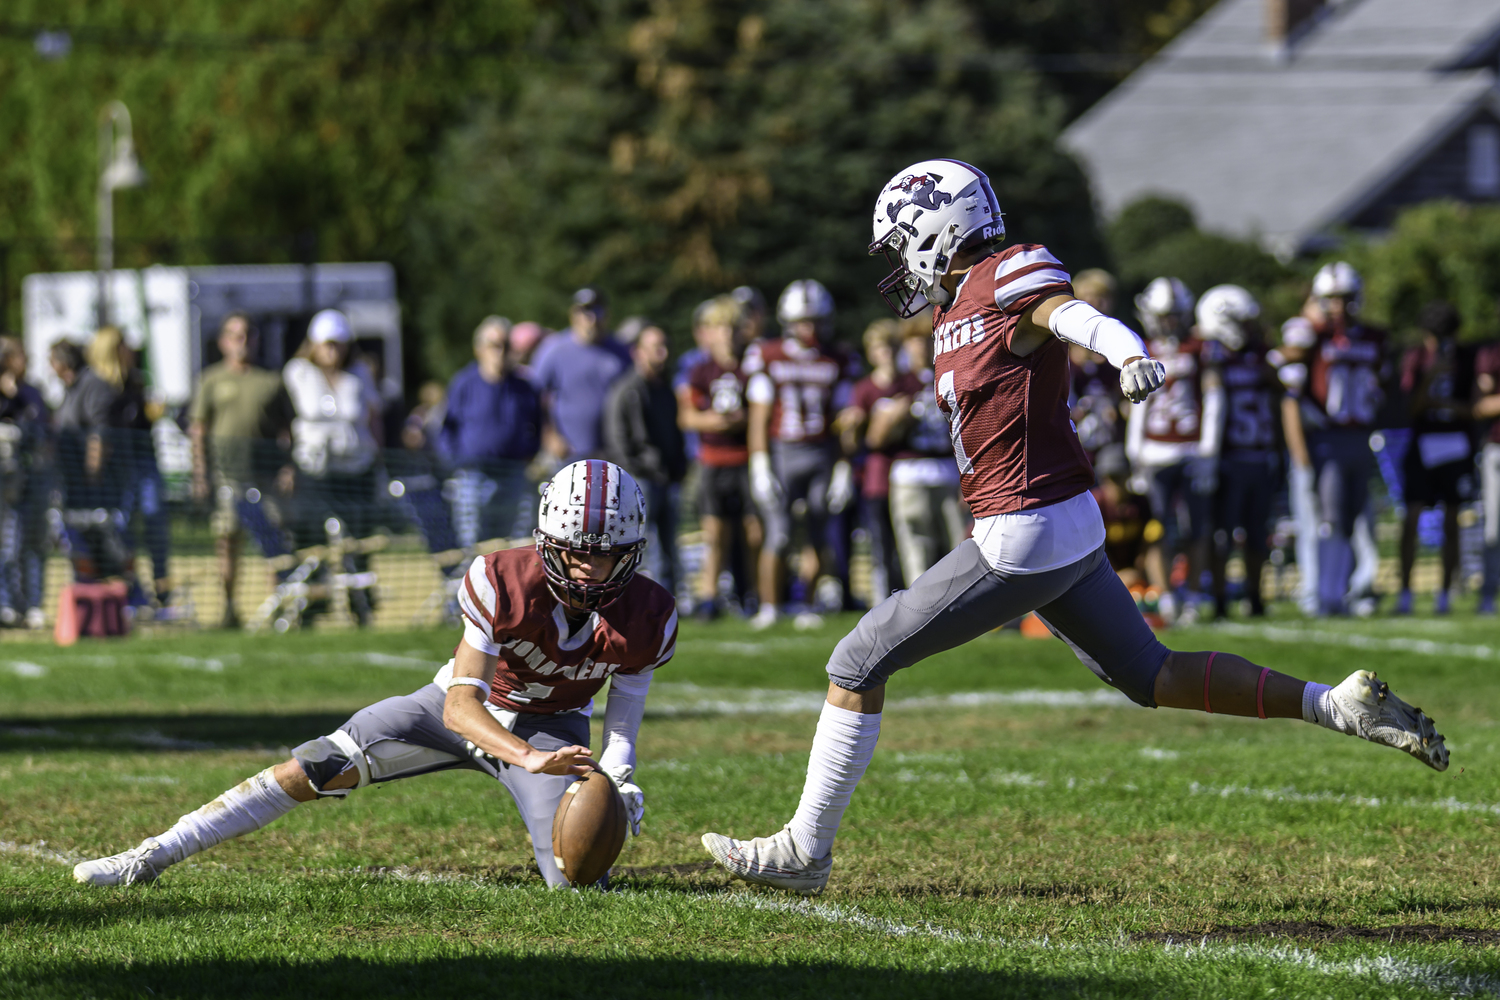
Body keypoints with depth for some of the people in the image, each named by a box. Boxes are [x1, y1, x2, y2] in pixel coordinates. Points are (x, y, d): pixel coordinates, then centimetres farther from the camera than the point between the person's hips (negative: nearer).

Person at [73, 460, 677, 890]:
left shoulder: (646, 620, -23)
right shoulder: (502, 584, -30)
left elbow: (624, 714, -3)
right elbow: (460, 707, -32)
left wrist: (618, 781, -21)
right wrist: (528, 759, -48)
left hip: (551, 727, 1)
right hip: (466, 707, -1)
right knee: (314, 770, -13)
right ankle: (153, 857, -6)